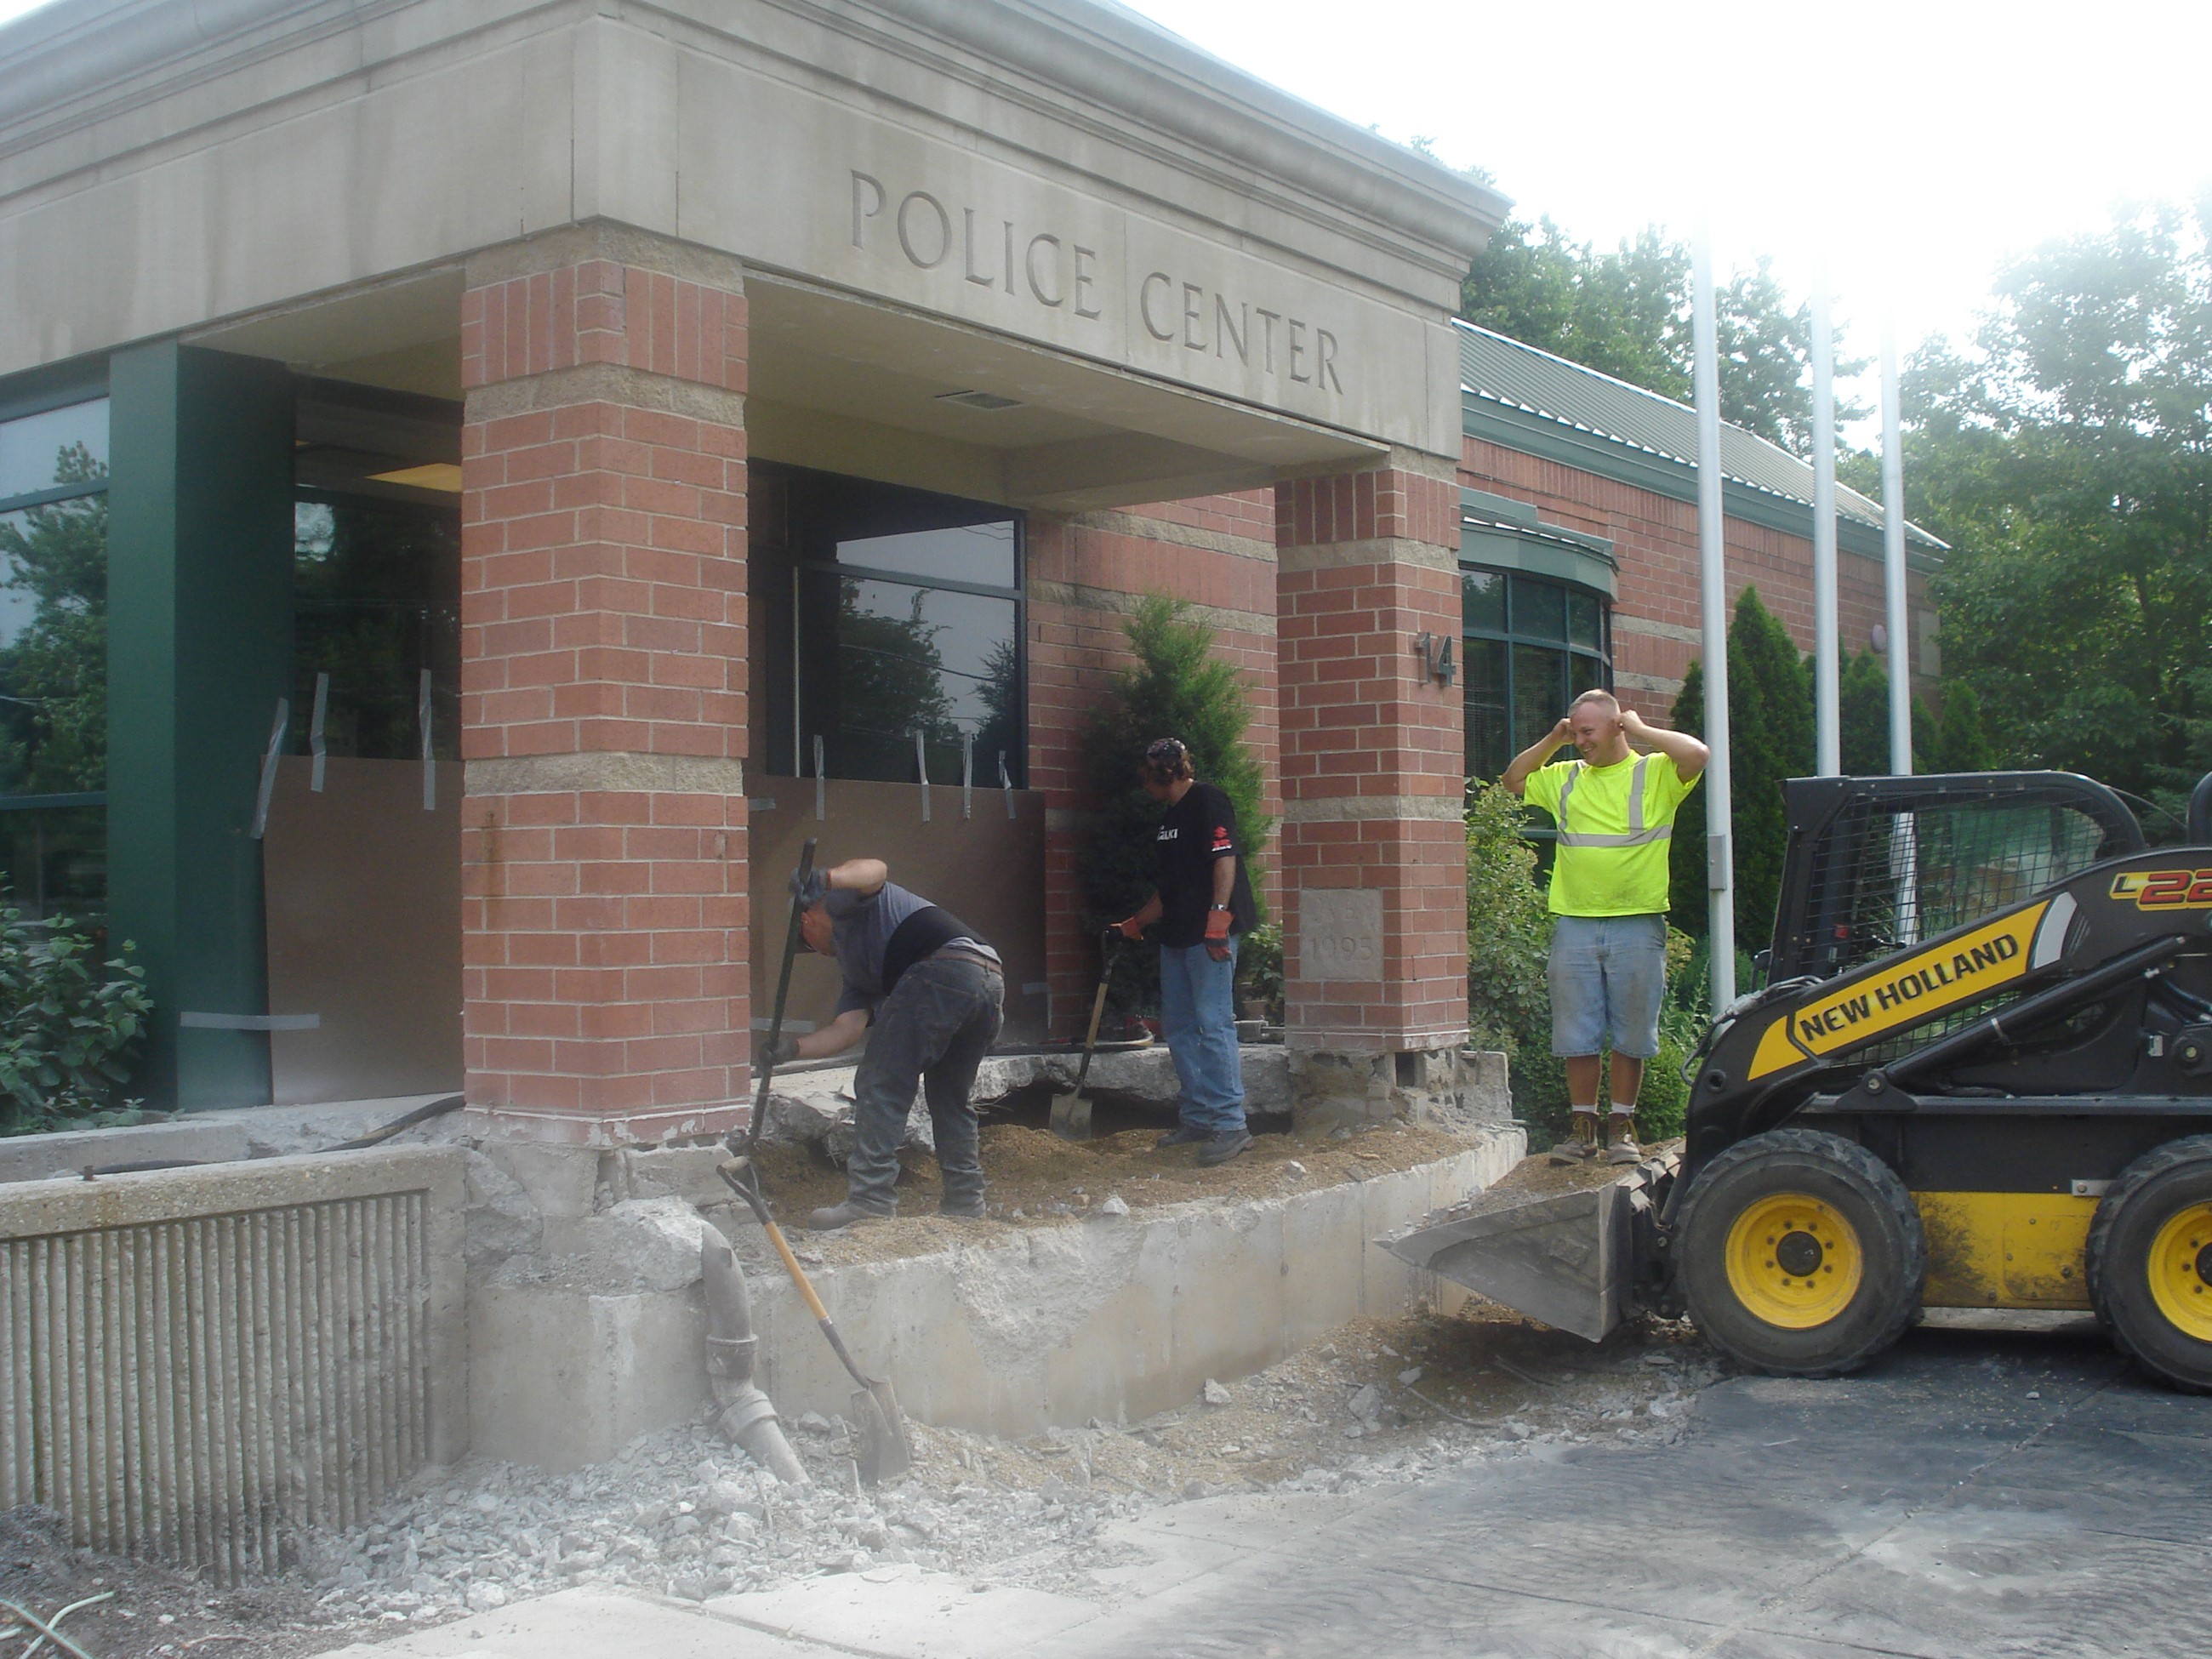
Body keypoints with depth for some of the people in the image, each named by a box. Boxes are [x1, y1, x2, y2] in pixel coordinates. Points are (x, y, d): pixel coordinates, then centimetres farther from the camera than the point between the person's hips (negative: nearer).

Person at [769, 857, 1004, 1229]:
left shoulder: (843, 903, 21)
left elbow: (874, 870, -3)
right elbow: (847, 1029, 20)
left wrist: (827, 878, -20)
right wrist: (792, 1049, 12)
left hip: (944, 968, -10)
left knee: (880, 1087, -4)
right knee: (949, 1098, 21)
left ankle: (871, 1201, -7)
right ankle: (965, 1204, 22)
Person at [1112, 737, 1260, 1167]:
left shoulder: (1207, 801, -6)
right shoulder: (1171, 817, 22)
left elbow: (1225, 859, -16)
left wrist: (1218, 916, -24)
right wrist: (1136, 923, 33)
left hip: (1211, 932, -10)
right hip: (1177, 935, 10)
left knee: (1213, 1023, -13)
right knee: (1178, 1027, 10)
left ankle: (1231, 1125, -12)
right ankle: (1196, 1118, 17)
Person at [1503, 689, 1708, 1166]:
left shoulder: (1655, 773, 2)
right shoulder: (1565, 777, 15)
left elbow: (1697, 755, -16)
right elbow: (1514, 779, 25)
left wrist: (1640, 730, -5)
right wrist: (1552, 739, 14)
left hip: (1637, 925, -3)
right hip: (1574, 926, 4)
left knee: (1631, 1035, 4)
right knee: (1576, 1035, 5)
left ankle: (1622, 1126, 14)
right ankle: (1584, 1126, 14)